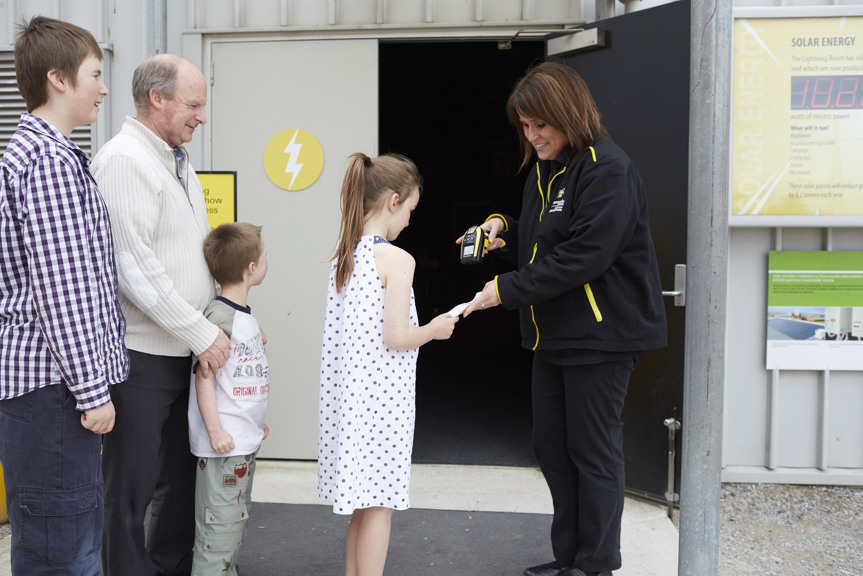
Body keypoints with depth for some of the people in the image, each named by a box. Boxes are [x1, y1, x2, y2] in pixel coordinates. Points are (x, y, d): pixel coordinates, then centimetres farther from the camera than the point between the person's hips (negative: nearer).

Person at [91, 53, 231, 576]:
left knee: (184, 470, 19)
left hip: (190, 350, 9)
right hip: (143, 354, -9)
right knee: (134, 481, 4)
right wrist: (201, 334, -18)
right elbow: (134, 268, -22)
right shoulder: (124, 160, -15)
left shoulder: (179, 161, 15)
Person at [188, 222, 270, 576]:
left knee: (237, 517, 20)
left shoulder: (244, 314, 11)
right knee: (220, 521, -2)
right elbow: (204, 377, -20)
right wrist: (216, 431, -22)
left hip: (246, 440, 10)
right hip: (224, 442, -10)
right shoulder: (220, 317, -18)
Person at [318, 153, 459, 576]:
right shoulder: (397, 260, -15)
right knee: (378, 504, 4)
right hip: (381, 396, -8)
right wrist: (435, 329, -1)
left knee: (362, 501, 19)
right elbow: (396, 338, -18)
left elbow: (358, 328, 11)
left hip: (348, 393, 8)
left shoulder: (344, 256, 8)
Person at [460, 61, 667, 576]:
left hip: (601, 335, -9)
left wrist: (507, 290, -21)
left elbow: (583, 257, -24)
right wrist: (505, 228, 3)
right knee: (552, 447, 14)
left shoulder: (608, 171, -15)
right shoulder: (543, 171, 13)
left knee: (594, 452, 3)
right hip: (553, 334, 9)